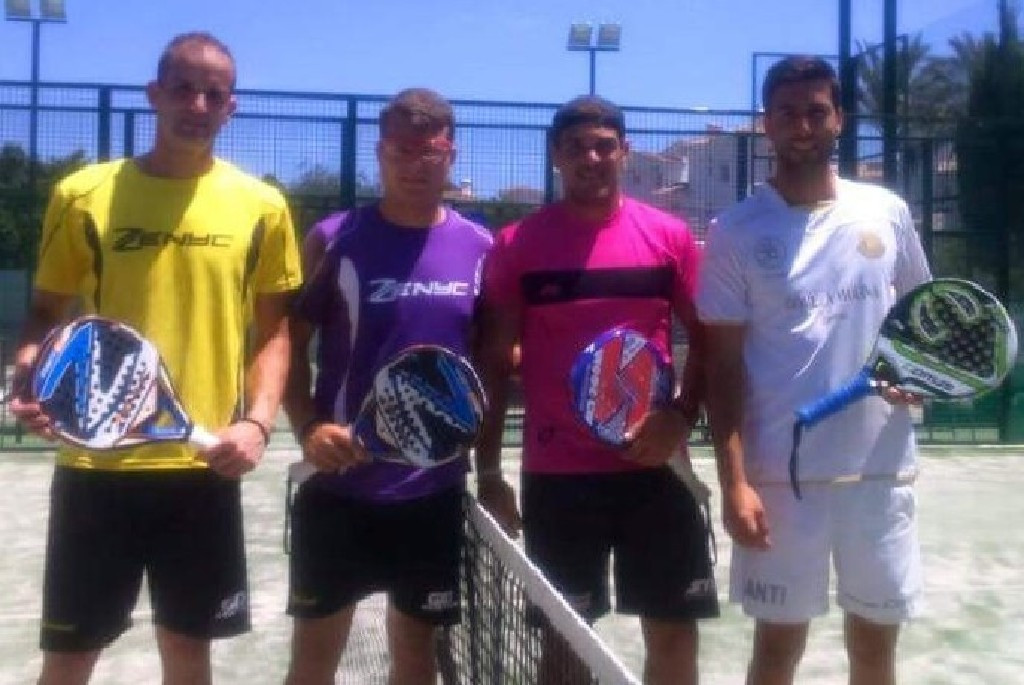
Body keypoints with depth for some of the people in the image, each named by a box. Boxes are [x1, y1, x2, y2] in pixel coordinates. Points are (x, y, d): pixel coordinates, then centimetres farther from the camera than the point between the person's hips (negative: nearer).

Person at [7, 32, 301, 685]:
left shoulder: (262, 206, 2)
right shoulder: (83, 193, 0)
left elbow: (274, 330, 6)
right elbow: (46, 313, 8)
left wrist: (257, 421, -8)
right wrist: (29, 375, -12)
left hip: (204, 466, 1)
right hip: (96, 464, 0)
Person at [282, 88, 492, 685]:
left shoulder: (480, 249, 2)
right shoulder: (334, 239, -3)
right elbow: (289, 344, -1)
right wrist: (309, 426, -16)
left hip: (435, 491, 2)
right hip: (339, 486, -1)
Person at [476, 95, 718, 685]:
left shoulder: (671, 236, 2)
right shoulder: (516, 245, -1)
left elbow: (705, 341, 8)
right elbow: (495, 361, 2)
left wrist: (683, 416, -9)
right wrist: (489, 471, 1)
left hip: (653, 465, 1)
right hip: (555, 474, -1)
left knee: (675, 634, 9)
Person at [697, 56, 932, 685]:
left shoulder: (887, 212, 5)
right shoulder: (737, 232, -3)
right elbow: (724, 364, -4)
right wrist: (734, 481, -11)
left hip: (883, 467, 3)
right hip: (780, 474, -2)